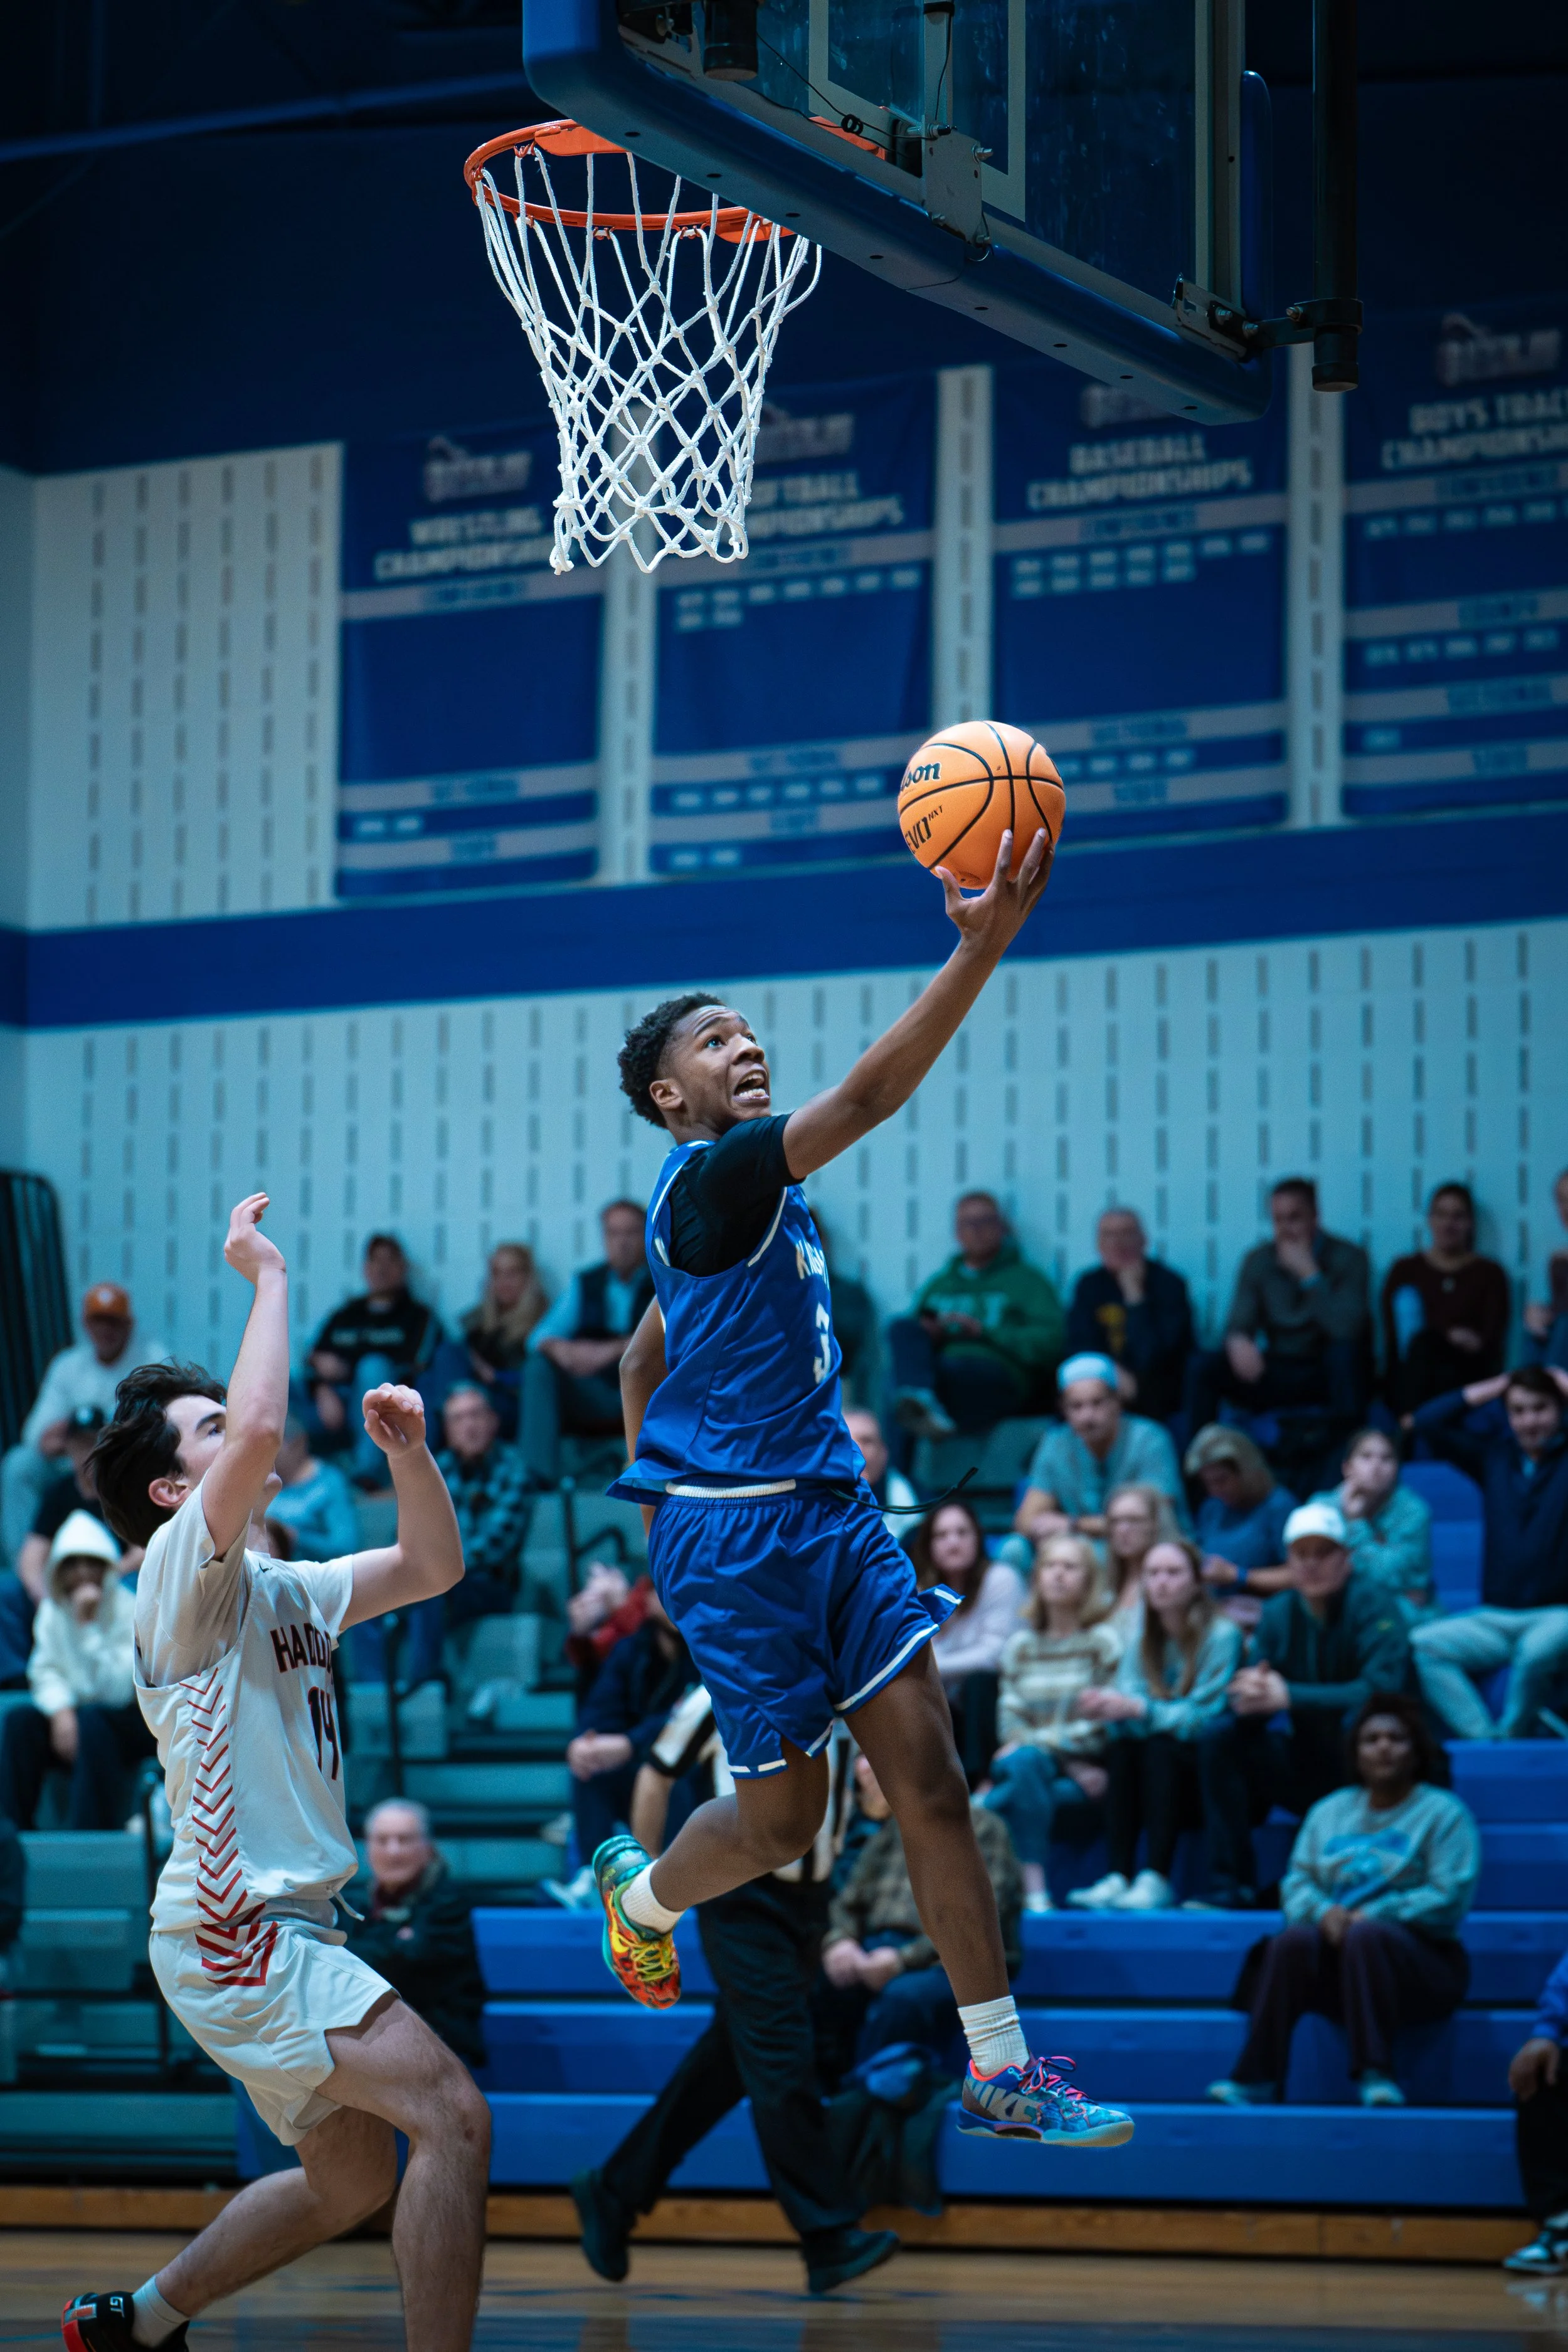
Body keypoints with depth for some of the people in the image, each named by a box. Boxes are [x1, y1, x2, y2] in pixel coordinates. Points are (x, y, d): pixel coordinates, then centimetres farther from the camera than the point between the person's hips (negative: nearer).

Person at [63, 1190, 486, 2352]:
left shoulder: (280, 1589, 18)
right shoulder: (183, 1562, -9)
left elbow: (434, 1566, 23)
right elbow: (261, 1432, -27)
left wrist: (410, 1452, 5)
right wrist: (268, 1273, -17)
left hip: (280, 1930, 10)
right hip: (234, 1926, -10)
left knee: (354, 2182, 19)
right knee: (452, 2115, -20)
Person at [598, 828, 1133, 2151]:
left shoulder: (758, 1190, 17)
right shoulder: (707, 1179, -13)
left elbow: (644, 1353, 29)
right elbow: (866, 1101, -29)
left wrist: (652, 1481, 29)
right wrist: (982, 953, -36)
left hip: (830, 1508, 9)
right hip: (735, 1531, -9)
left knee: (929, 1776, -2)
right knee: (785, 1814, 0)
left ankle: (1000, 2070, -2)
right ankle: (641, 1894, 35)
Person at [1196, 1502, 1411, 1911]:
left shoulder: (1372, 1605, -14)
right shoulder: (1278, 1614, 2)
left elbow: (1380, 1691, -28)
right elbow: (1250, 1715, 0)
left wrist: (1288, 1696, -30)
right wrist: (1251, 1698, -27)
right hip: (1308, 1772, 6)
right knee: (1219, 1736, -11)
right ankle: (1230, 1887, -13)